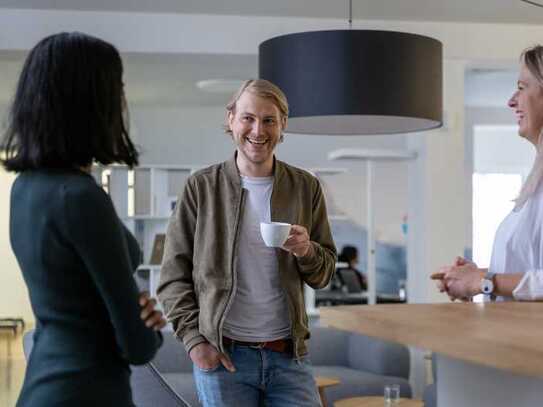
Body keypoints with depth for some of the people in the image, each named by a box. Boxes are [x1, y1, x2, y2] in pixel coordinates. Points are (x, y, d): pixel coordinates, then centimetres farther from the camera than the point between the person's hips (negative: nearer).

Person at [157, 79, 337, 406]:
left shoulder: (306, 188, 6)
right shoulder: (201, 188, 0)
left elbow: (324, 274, 10)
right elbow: (174, 275, 2)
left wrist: (307, 251, -11)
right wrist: (194, 338, -8)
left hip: (289, 356, 2)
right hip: (222, 355, -1)